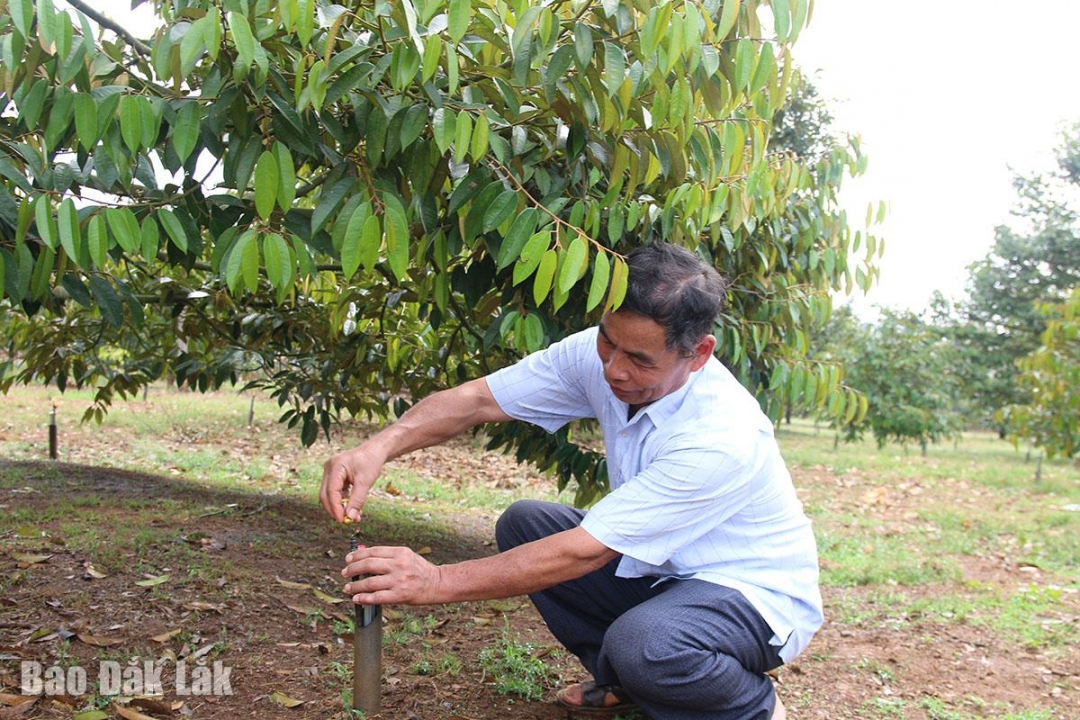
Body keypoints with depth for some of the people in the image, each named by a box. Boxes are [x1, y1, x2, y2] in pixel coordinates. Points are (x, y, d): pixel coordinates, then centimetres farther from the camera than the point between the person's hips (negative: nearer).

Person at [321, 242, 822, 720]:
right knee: (524, 524, -7)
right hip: (661, 571, 7)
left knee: (642, 643, -36)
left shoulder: (723, 437, -35)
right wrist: (379, 447, -35)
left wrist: (439, 583, -33)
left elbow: (584, 552, -34)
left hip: (758, 595, -6)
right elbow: (477, 400, -16)